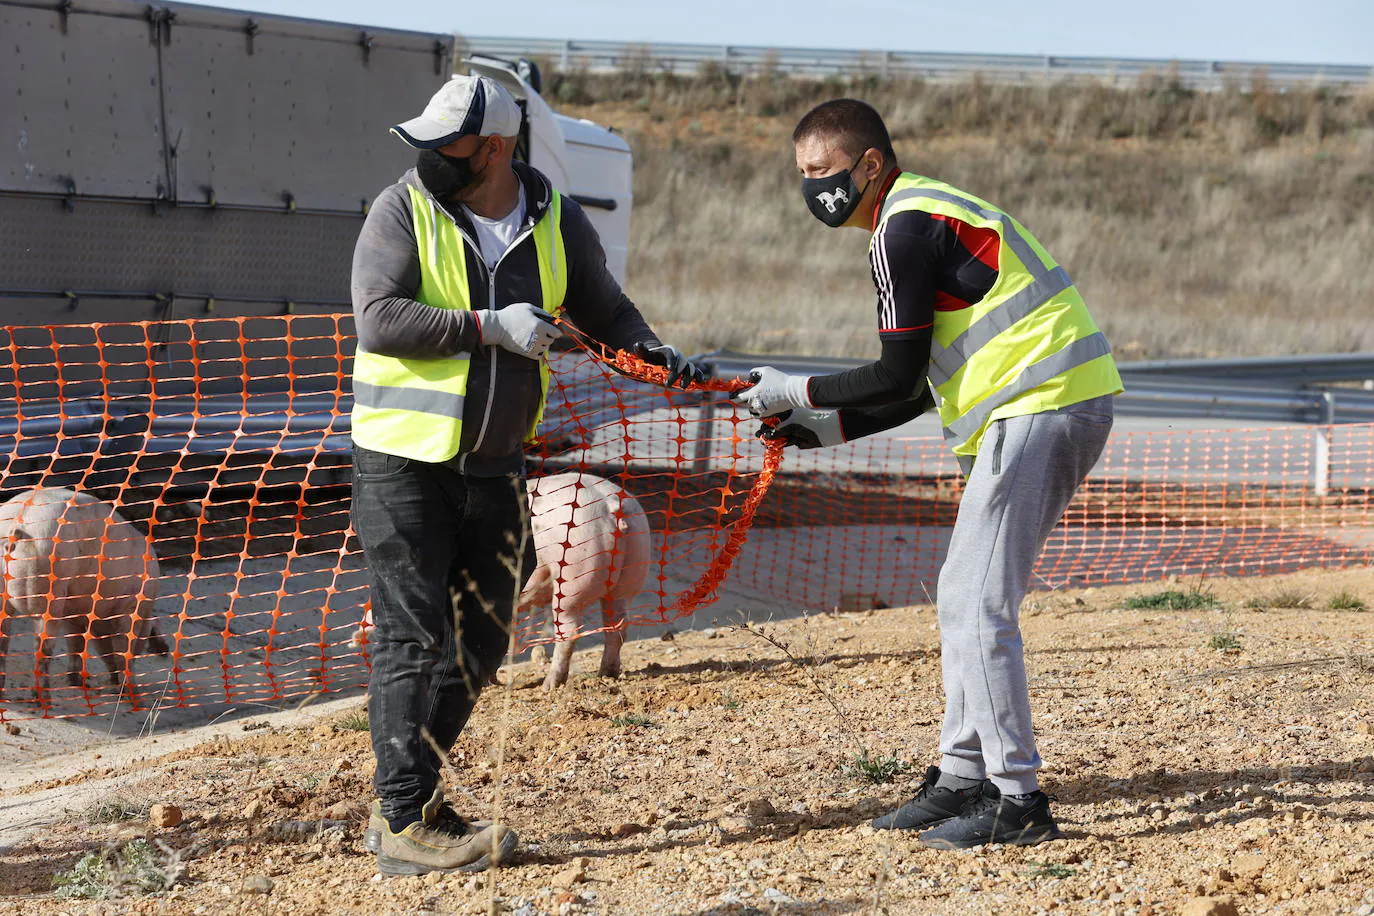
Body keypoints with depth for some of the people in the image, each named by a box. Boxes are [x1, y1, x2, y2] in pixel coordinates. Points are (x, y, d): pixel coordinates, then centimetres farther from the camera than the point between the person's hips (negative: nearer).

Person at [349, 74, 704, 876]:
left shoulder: (557, 222, 1)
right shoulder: (403, 210, -9)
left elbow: (602, 307, 9)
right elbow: (378, 319, -19)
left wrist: (656, 354, -10)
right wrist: (489, 327, -23)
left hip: (495, 468, 5)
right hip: (404, 461, -5)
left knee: (480, 642, 11)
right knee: (412, 638, -5)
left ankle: (405, 801, 25)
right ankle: (407, 825, 0)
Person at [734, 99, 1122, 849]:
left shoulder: (904, 229, -11)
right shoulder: (926, 215, 21)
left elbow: (899, 377, -12)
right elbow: (926, 385, 20)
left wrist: (797, 393, -1)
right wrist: (831, 427, 17)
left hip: (1043, 404, -11)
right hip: (1059, 403, 11)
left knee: (979, 607, -10)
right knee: (962, 596, 16)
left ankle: (1018, 801, -9)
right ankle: (964, 778, 22)